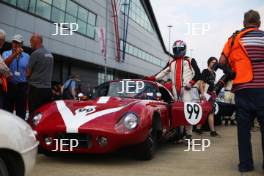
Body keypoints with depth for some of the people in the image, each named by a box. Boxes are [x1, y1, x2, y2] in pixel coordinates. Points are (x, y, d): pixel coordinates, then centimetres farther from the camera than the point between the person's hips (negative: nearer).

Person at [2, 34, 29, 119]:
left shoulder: (27, 56, 8)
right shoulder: (6, 53, 6)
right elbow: (5, 63, -15)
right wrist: (15, 53, -20)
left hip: (22, 87, 1)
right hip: (9, 86, -1)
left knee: (21, 111, 6)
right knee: (7, 110, 3)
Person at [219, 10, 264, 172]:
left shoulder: (236, 37, 5)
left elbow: (222, 61, 2)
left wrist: (232, 69, 21)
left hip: (243, 88, 0)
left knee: (244, 128, 6)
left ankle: (245, 164, 10)